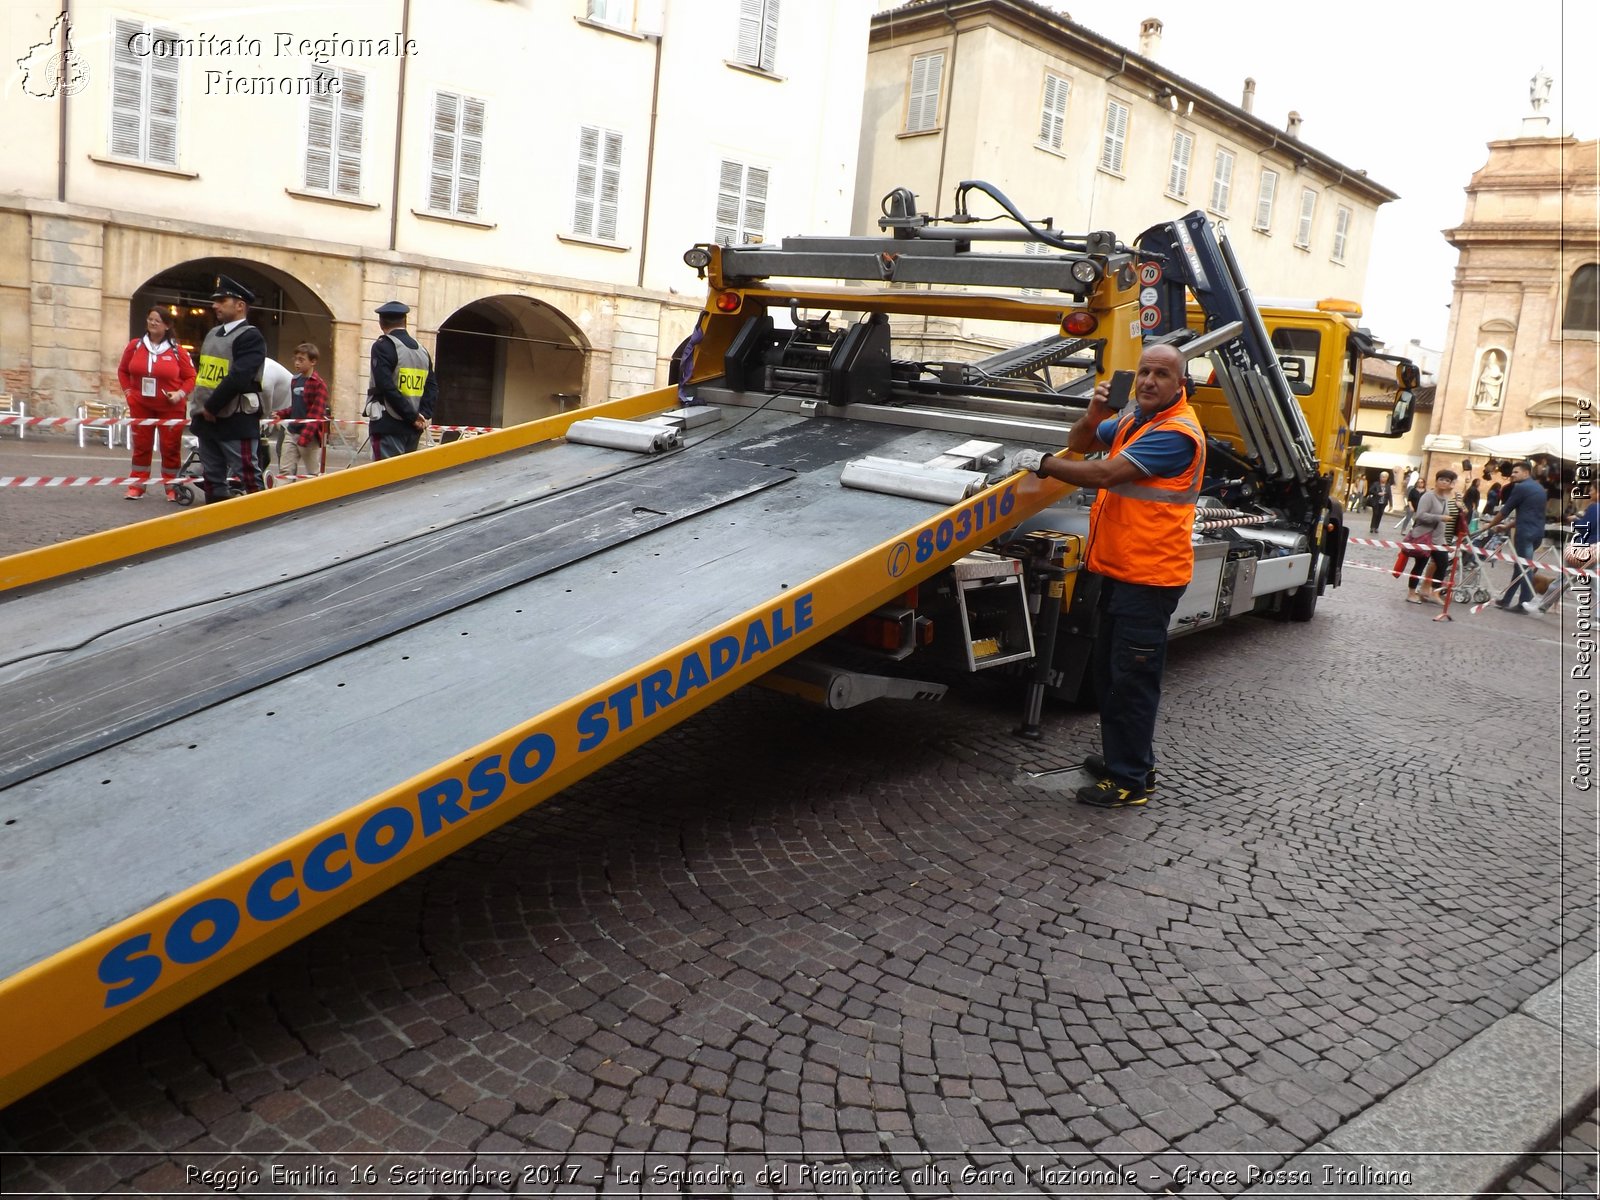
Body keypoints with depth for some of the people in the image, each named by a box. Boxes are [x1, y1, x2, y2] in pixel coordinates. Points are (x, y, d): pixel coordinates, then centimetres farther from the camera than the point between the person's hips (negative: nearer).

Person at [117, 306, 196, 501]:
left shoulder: (177, 351, -4)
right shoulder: (135, 346, 3)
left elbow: (191, 377, 1)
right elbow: (122, 370, 14)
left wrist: (181, 393, -12)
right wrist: (127, 391, 4)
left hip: (170, 408, -2)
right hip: (140, 407, 2)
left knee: (171, 448, 1)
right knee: (141, 447, 7)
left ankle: (172, 487, 9)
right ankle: (137, 485, 13)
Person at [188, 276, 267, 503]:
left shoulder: (251, 337, -10)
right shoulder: (212, 334, 16)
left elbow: (237, 379, -21)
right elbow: (202, 374, 21)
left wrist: (211, 408, -16)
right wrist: (199, 410, 10)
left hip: (236, 423, -9)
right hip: (207, 421, 9)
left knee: (246, 480, -7)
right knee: (212, 479, 13)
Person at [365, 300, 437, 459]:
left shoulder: (383, 346, -6)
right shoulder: (421, 350, 14)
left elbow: (387, 387, -17)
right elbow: (432, 387, 8)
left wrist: (413, 416, -14)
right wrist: (423, 415, -2)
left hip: (389, 426, -7)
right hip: (413, 428, 7)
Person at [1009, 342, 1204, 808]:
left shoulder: (1176, 433, -19)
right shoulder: (1134, 418, 12)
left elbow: (1104, 474, -23)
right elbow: (1080, 444, 19)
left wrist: (1043, 463, -12)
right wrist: (1095, 414, -3)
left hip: (1149, 576, -10)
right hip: (1119, 569, 10)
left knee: (1132, 680, -4)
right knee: (1110, 671, 19)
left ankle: (1131, 779, 5)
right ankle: (1122, 757, 33)